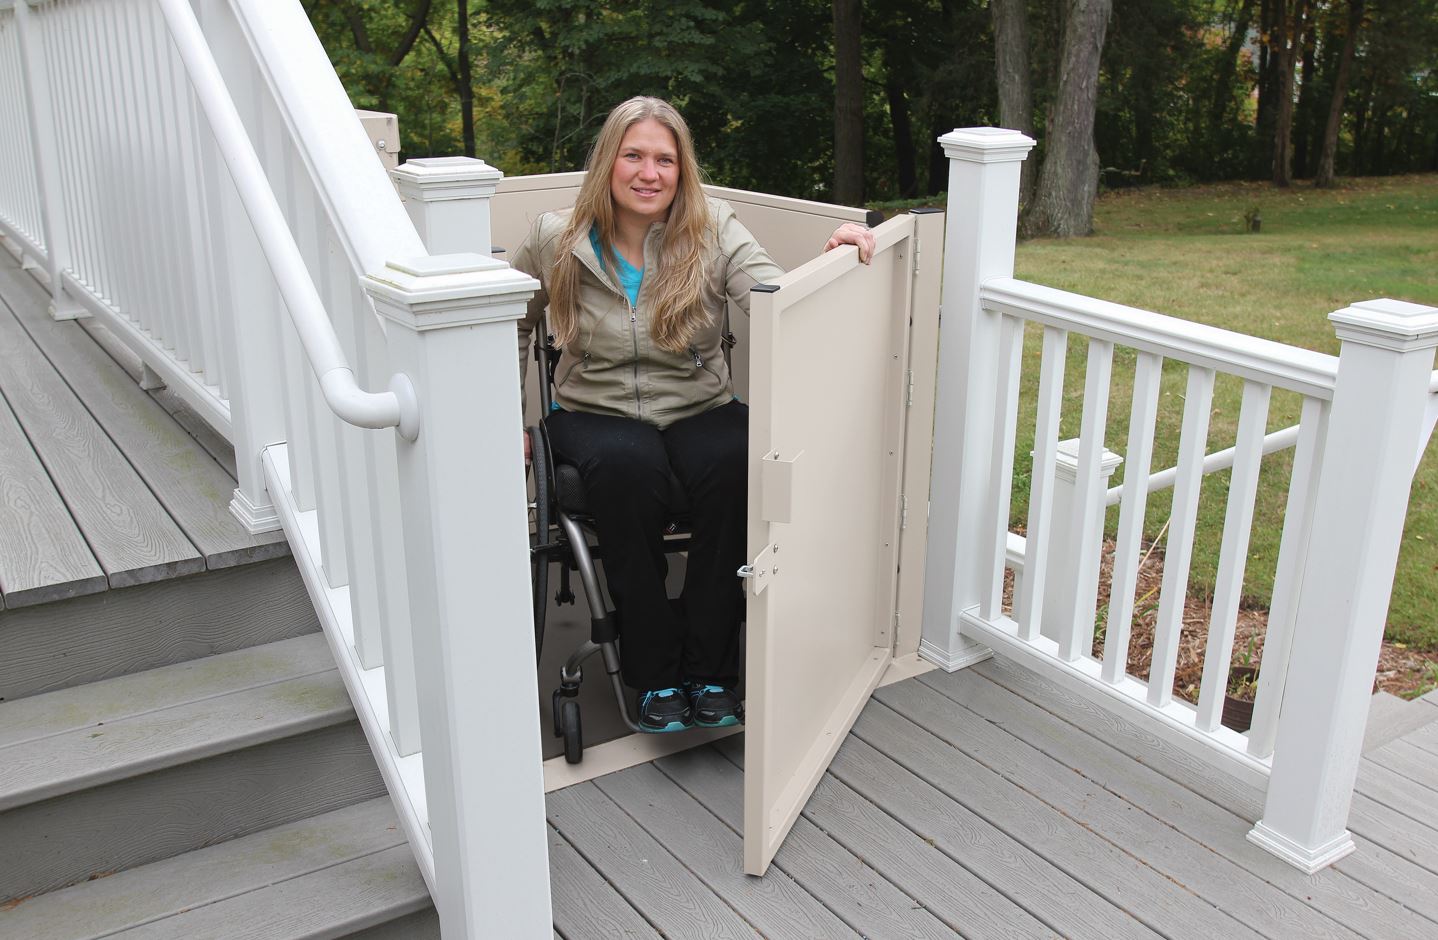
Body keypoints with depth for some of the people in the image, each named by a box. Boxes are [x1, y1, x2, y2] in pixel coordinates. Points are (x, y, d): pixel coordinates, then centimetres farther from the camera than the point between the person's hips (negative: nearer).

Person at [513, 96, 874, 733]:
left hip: (698, 410, 1)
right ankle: (655, 675, -21)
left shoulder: (714, 232, -3)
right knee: (628, 465, -36)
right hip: (596, 413, 0)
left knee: (733, 461, -33)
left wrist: (835, 261, -40)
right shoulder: (556, 241, -1)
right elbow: (510, 324, 15)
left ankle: (710, 671, -19)